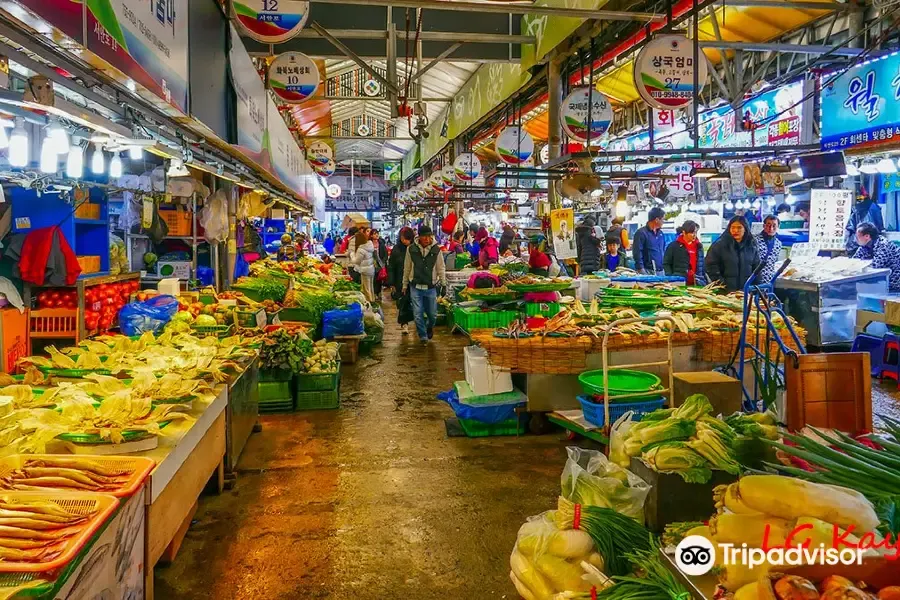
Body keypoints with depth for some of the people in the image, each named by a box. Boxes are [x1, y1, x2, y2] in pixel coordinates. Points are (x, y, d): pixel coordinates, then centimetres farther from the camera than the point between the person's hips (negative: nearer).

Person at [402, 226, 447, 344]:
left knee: (432, 314, 10)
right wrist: (405, 285, 10)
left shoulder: (436, 249, -5)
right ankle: (423, 336, 15)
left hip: (431, 287, 0)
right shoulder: (411, 249, -4)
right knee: (418, 314, -1)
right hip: (415, 287, 0)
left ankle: (429, 327, 41)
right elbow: (407, 269, 6)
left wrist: (443, 284, -4)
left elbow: (440, 268, 2)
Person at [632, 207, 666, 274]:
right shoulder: (641, 233, -8)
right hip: (648, 271, -7)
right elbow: (637, 253, -13)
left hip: (661, 271, 8)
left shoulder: (660, 233, 16)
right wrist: (641, 270, -18)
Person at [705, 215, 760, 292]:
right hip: (725, 291, -3)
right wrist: (721, 283, -9)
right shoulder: (719, 245, -3)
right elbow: (711, 266, -4)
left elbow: (756, 268, 16)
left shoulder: (751, 247, 9)